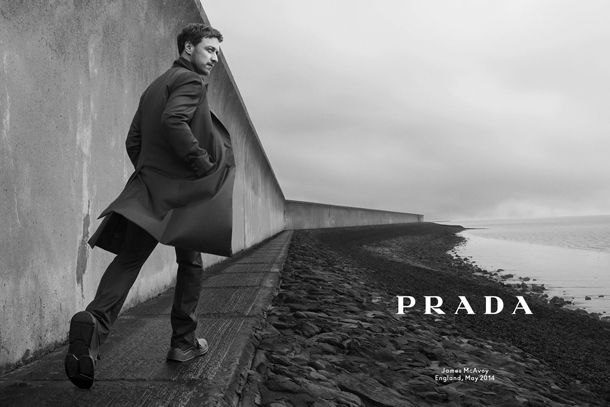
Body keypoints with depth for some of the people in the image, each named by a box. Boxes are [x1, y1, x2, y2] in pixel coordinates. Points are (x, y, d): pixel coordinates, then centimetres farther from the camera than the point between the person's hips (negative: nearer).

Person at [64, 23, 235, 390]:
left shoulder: (154, 87, 21)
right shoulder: (191, 81, -5)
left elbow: (133, 141, 21)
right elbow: (174, 120, -25)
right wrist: (203, 164, -19)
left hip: (147, 188, 6)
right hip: (184, 190, -6)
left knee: (128, 259, -2)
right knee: (190, 263, 9)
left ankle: (96, 321, -26)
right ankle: (184, 342, 15)